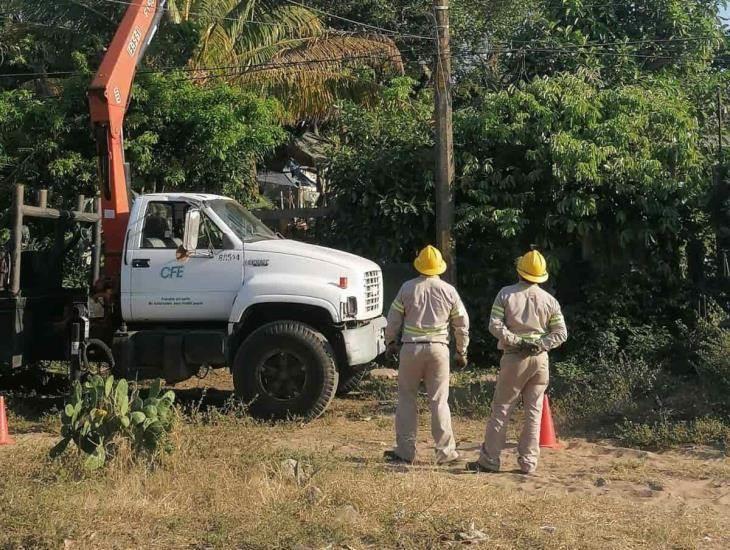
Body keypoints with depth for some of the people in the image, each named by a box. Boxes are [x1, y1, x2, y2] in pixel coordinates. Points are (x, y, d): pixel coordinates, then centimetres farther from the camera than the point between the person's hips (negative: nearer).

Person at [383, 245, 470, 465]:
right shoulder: (449, 291, 1)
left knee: (407, 399, 8)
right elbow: (462, 324, 7)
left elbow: (393, 319, 2)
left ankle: (405, 451, 10)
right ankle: (445, 451, 9)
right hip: (438, 348, 1)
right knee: (439, 401, 7)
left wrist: (390, 342, 18)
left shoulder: (407, 288, -3)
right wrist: (461, 351, 18)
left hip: (411, 348, -1)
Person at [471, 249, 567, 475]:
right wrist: (540, 344, -5)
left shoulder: (506, 294, -3)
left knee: (501, 409, 3)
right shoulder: (550, 300, 4)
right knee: (534, 412, 7)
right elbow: (561, 333, 1)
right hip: (540, 359, 2)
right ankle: (528, 462, 9)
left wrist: (516, 341, -8)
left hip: (514, 357, -2)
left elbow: (495, 325, -11)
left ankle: (489, 459, 4)